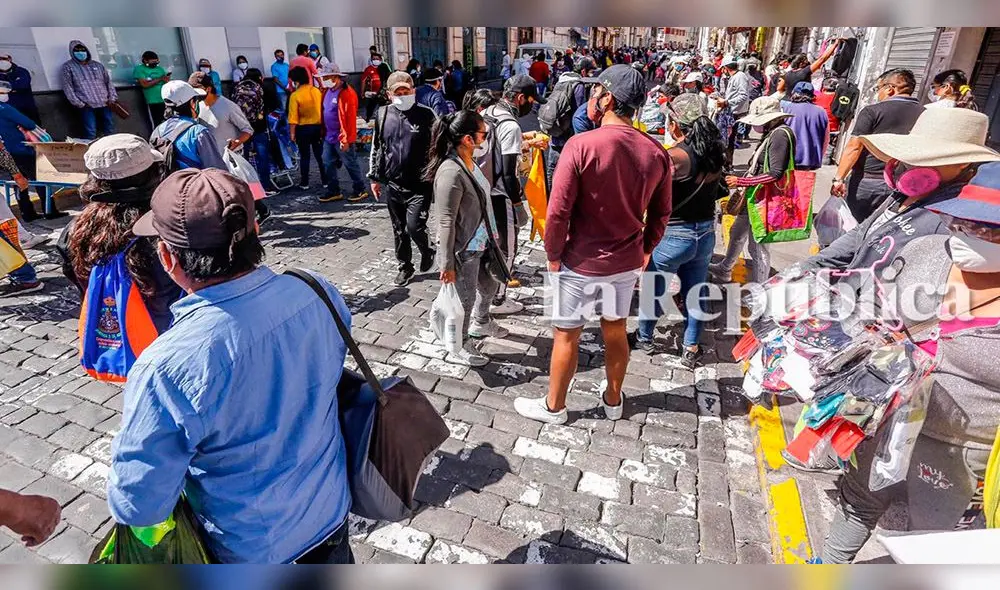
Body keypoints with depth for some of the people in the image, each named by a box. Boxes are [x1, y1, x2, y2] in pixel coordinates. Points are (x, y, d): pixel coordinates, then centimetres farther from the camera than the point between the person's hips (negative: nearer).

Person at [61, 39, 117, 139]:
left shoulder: (97, 65, 18)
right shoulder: (68, 66, 7)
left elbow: (108, 82, 17)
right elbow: (67, 87, 0)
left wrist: (112, 98, 1)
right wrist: (78, 103, -10)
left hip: (105, 103, 4)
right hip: (87, 105, -4)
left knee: (110, 130, 4)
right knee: (90, 133, -12)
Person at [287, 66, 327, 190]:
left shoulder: (295, 95, -13)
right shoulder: (317, 91, -3)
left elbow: (293, 117, -13)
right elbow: (322, 110, 3)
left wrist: (292, 133, -6)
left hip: (303, 128, -3)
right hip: (318, 126, 3)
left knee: (304, 156, 7)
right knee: (320, 155, 11)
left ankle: (304, 183, 13)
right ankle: (325, 181, 14)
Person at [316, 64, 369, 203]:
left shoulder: (346, 93, -18)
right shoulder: (328, 91, 10)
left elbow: (349, 118, -22)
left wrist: (346, 139, -22)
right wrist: (324, 133, 16)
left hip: (341, 138, -9)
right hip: (328, 137, 9)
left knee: (350, 164, 3)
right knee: (328, 164, 12)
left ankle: (361, 190, 18)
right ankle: (334, 191, 23)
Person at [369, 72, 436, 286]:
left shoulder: (425, 115, -6)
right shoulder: (382, 114, 5)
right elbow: (376, 147, 14)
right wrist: (374, 177, 14)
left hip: (419, 185, -4)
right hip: (392, 184, 4)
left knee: (414, 226, -11)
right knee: (398, 229, 13)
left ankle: (427, 250, 22)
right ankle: (405, 268, 30)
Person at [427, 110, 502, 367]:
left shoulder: (470, 162, 1)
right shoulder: (451, 173, -27)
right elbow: (446, 222, -25)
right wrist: (446, 263, -21)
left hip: (480, 242, 9)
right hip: (463, 250, -9)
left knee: (489, 285, 27)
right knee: (465, 300, 9)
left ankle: (481, 321, 56)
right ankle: (460, 348, 32)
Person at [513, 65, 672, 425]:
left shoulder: (581, 145, -20)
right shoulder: (657, 153, -4)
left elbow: (558, 212, -20)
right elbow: (660, 215, 4)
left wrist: (553, 256, -6)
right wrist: (643, 252, 16)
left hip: (581, 262, -5)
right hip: (627, 262, 5)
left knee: (566, 335, 12)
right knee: (615, 330, 21)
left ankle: (554, 407, 30)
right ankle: (613, 401, 41)